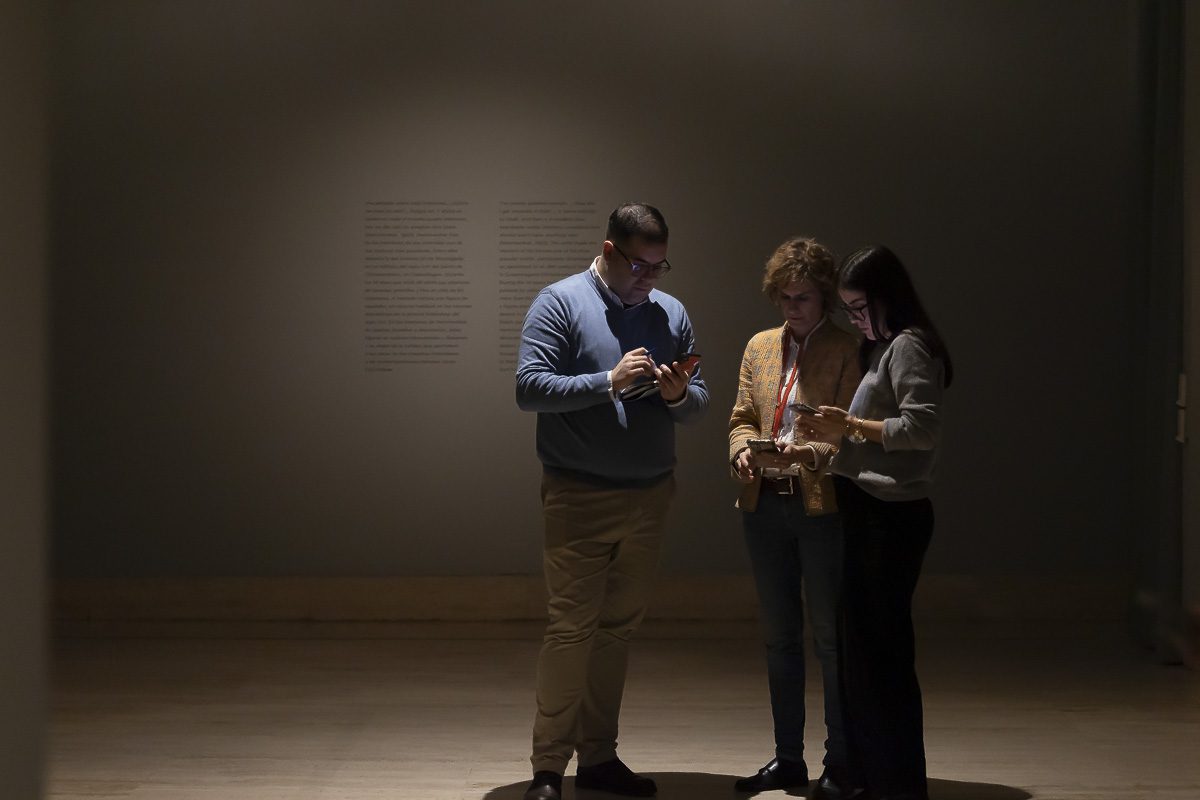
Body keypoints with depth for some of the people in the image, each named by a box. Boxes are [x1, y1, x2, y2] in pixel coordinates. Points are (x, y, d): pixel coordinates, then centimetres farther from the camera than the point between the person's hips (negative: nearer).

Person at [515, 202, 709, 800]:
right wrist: (609, 382, -22)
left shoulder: (672, 313, 11)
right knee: (571, 628, -6)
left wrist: (679, 396, -12)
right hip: (579, 497, -5)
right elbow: (529, 387, -14)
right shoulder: (561, 303, -4)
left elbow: (699, 402, 11)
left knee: (617, 628, 10)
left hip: (649, 497, 5)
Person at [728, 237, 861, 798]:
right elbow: (742, 418, 14)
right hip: (765, 505, 6)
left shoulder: (847, 351, -4)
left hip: (822, 505, -6)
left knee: (830, 637, 0)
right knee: (780, 637, 12)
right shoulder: (760, 346, 14)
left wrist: (807, 452, -26)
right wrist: (742, 451, -7)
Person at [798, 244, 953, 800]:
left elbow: (922, 428, -19)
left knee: (882, 647, -6)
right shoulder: (879, 347, 19)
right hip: (867, 510, 10)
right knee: (858, 642, 12)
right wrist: (834, 435, 6)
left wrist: (852, 425, -15)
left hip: (893, 514, -10)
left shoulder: (909, 346, -10)